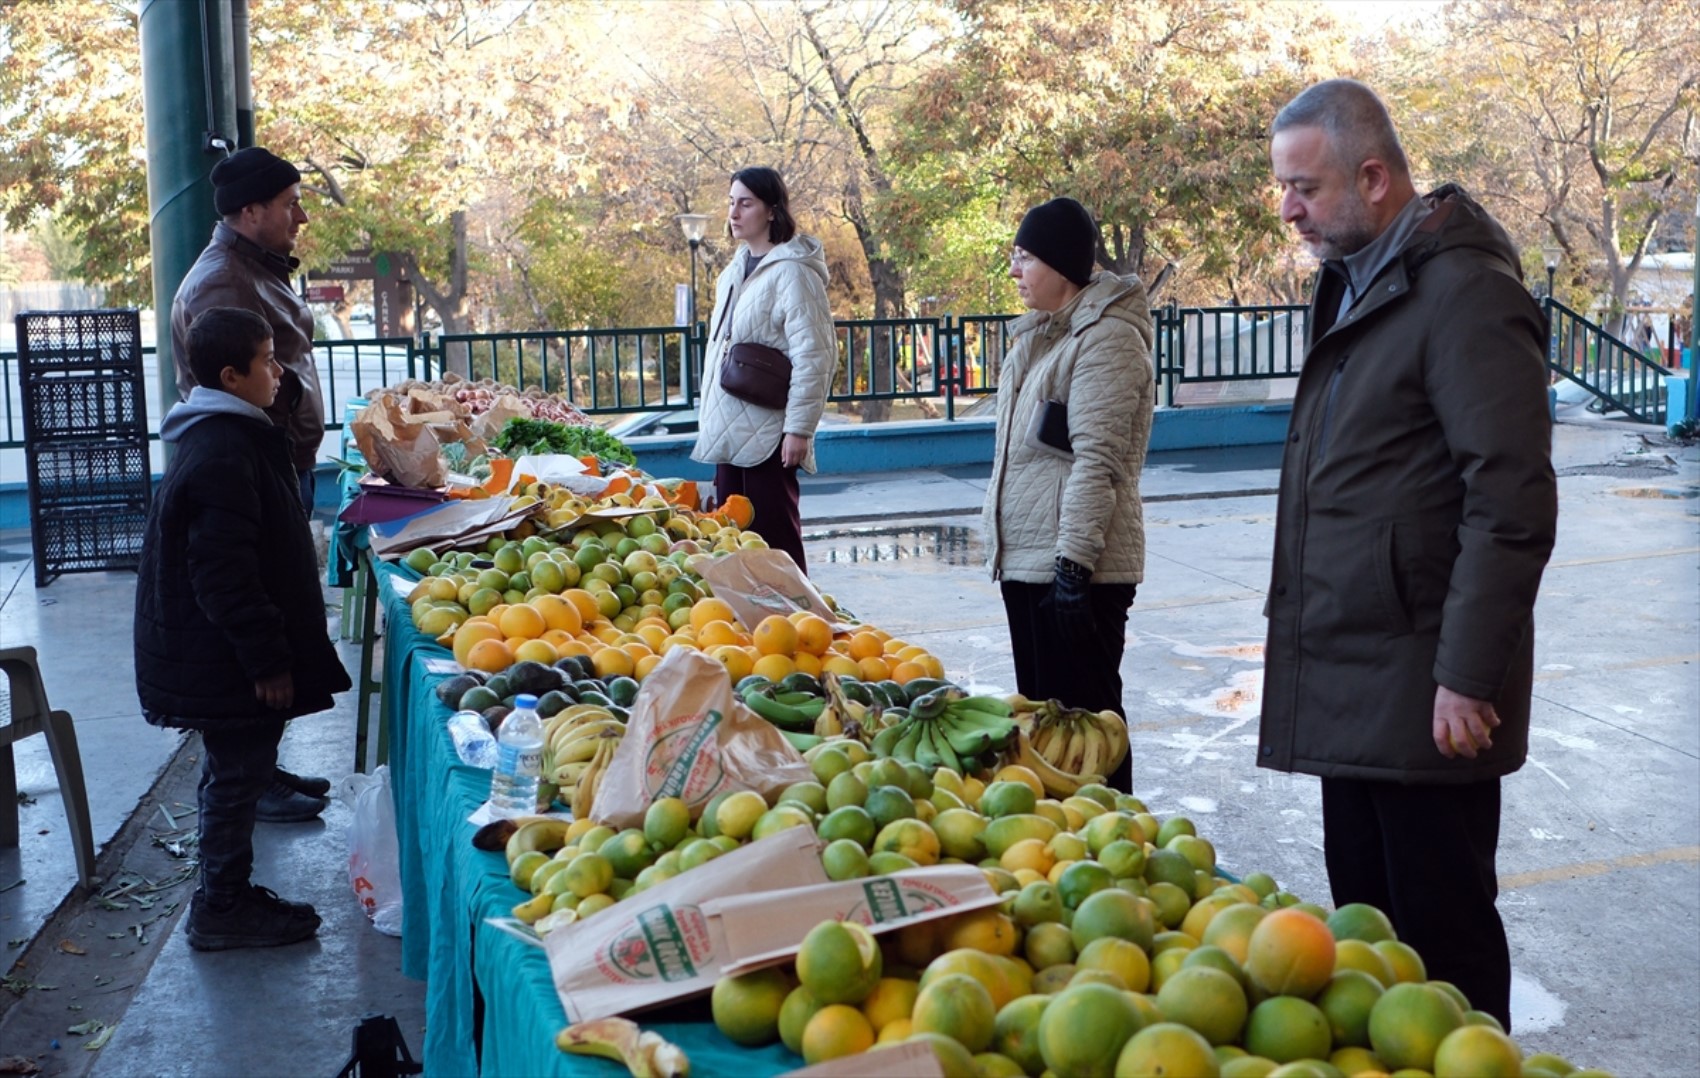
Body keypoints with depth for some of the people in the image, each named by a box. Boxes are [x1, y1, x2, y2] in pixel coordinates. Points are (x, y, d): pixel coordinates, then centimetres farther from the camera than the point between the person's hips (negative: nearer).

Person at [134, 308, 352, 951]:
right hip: (227, 659, -11)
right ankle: (222, 910, 12)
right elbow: (226, 576, -26)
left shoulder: (222, 436, 11)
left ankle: (226, 894, 30)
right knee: (238, 772, 0)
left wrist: (270, 650, 24)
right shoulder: (223, 455, -23)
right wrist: (266, 660, -22)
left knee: (235, 770, 18)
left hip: (213, 653, 11)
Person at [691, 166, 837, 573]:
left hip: (767, 433, -8)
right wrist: (710, 419, 17)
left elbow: (813, 356, -15)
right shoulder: (736, 270, 15)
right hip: (729, 431, 8)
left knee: (774, 535, -3)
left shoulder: (790, 272, -11)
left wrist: (799, 429, -19)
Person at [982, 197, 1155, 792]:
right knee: (1041, 706, 16)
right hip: (1023, 557, 10)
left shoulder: (1106, 338, -13)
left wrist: (1074, 558, -24)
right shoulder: (1043, 334, 17)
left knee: (1082, 712, -3)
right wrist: (1000, 537, 22)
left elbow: (1098, 460, -20)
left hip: (1074, 564, -10)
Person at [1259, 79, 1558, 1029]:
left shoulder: (1466, 293, -15)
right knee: (1366, 921, 17)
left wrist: (1469, 678, -19)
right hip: (1350, 687, 9)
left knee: (1443, 933, 1)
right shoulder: (1354, 285, 15)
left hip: (1421, 691, -9)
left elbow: (1514, 506, -18)